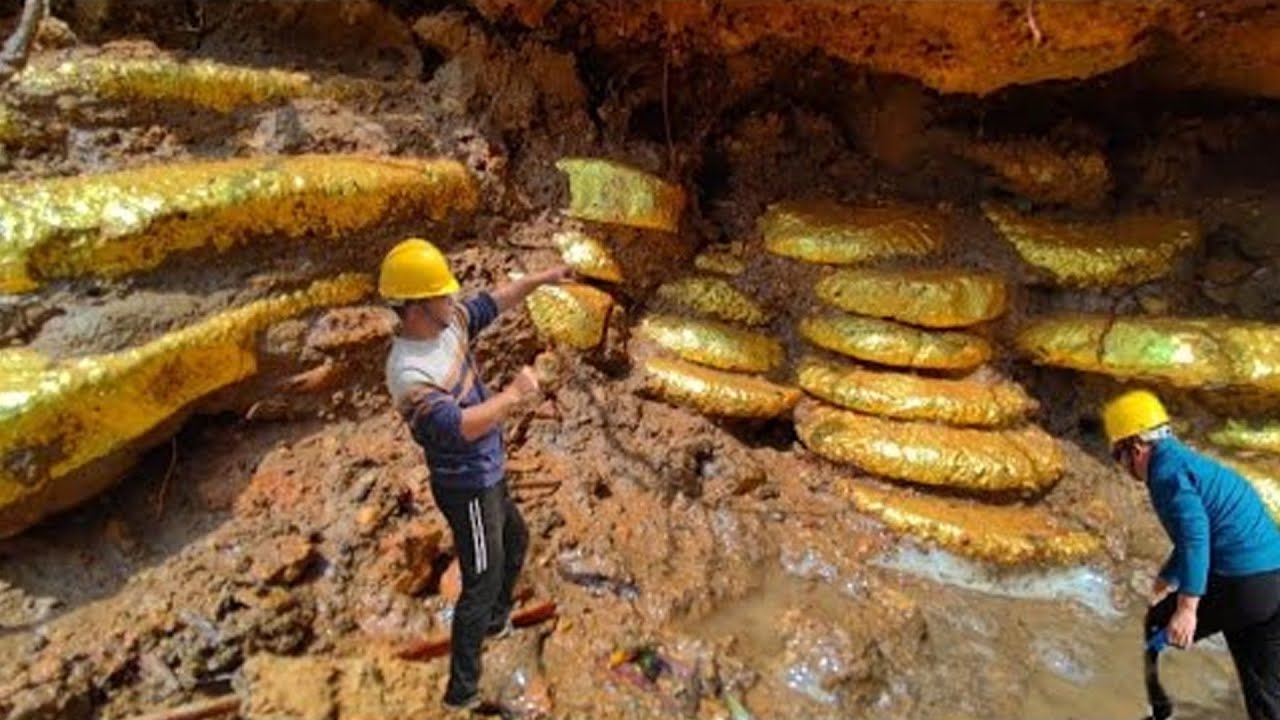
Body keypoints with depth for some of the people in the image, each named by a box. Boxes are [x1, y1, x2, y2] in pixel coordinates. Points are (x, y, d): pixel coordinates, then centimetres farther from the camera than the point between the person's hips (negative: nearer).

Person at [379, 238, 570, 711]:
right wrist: (516, 393, -32)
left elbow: (491, 304, 12)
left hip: (487, 476, 9)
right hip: (468, 489, -9)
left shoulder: (449, 323, -6)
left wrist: (540, 279, 11)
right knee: (481, 584, 4)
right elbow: (461, 425, -42)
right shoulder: (409, 372, -32)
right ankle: (462, 690, 21)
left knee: (515, 541, 30)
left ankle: (496, 621, 54)